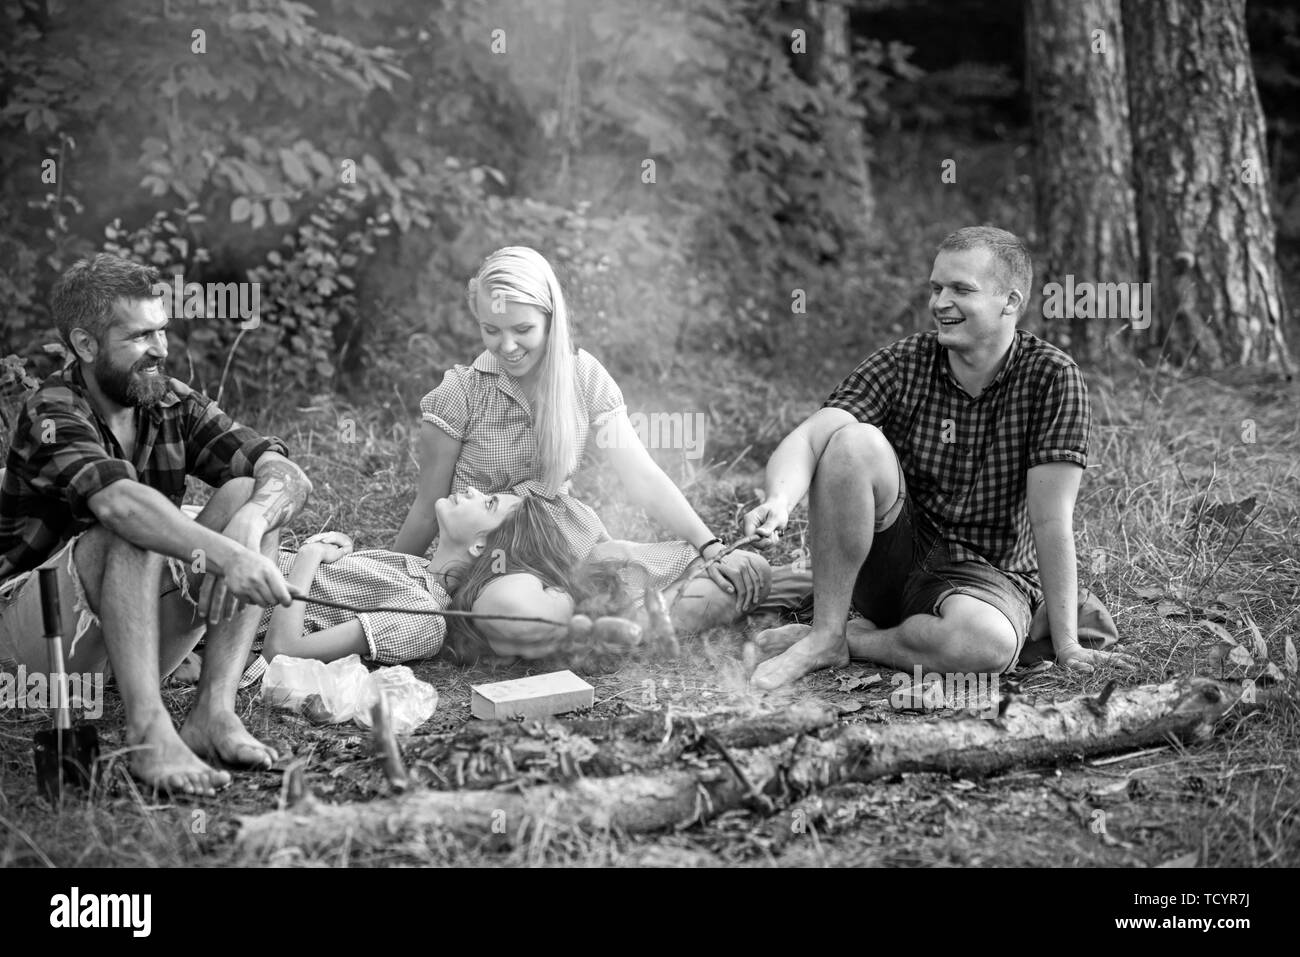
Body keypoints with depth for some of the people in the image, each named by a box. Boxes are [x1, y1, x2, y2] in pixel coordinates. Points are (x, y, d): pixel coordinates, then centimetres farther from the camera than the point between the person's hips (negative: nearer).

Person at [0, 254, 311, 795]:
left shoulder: (173, 406, 2)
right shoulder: (51, 416, -16)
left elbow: (289, 475, -10)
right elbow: (119, 501, -37)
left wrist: (252, 519, -33)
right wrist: (224, 554, -49)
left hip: (141, 643, 6)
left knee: (248, 495, -13)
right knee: (136, 530, -32)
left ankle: (214, 710, -24)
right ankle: (149, 733, -41)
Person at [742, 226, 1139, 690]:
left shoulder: (1052, 377, -11)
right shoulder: (898, 364, -5)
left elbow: (1050, 521, -15)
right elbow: (808, 437, -20)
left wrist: (1066, 646, -16)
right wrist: (779, 501, -42)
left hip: (987, 573, -2)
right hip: (891, 559, 2)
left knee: (989, 643, -38)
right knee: (852, 441, -26)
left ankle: (854, 639, -11)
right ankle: (825, 633, -18)